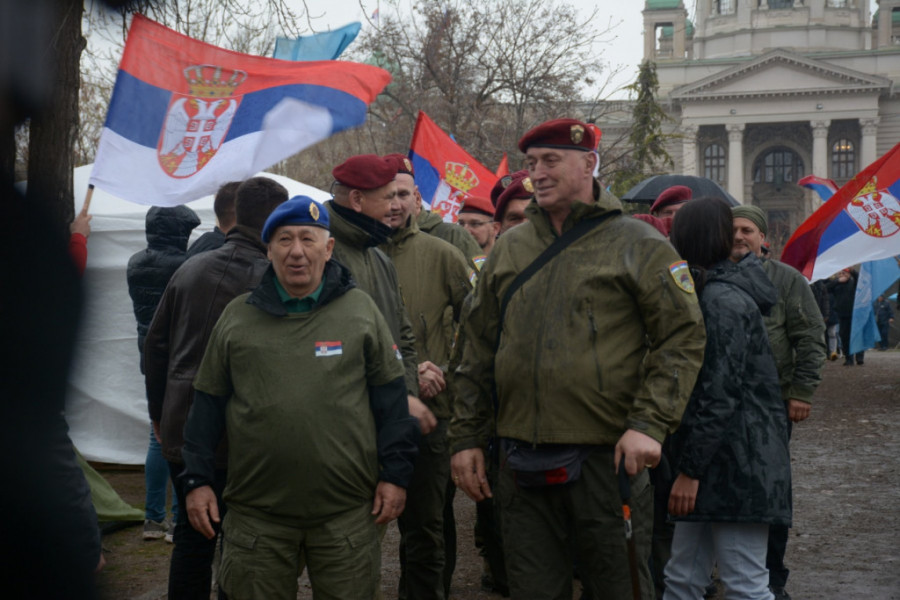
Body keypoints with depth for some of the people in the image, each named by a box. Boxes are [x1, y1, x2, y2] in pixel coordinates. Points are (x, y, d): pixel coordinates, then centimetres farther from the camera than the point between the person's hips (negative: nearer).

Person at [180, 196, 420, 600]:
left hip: (346, 514, -1)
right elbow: (208, 404, 10)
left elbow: (390, 399, 4)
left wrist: (395, 474, 0)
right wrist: (197, 481, 6)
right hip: (257, 513, 1)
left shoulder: (359, 310, 4)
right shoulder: (238, 316, 7)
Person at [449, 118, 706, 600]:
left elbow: (684, 338, -5)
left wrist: (649, 424, -15)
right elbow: (478, 350, 16)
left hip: (608, 457, -4)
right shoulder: (508, 249, 13)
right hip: (522, 461, 4)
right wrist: (466, 436, 11)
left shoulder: (638, 246, -1)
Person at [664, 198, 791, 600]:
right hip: (720, 460, 10)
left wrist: (689, 470, -18)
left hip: (738, 462, -10)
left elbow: (718, 395, -20)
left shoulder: (721, 300, -15)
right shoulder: (721, 291, 17)